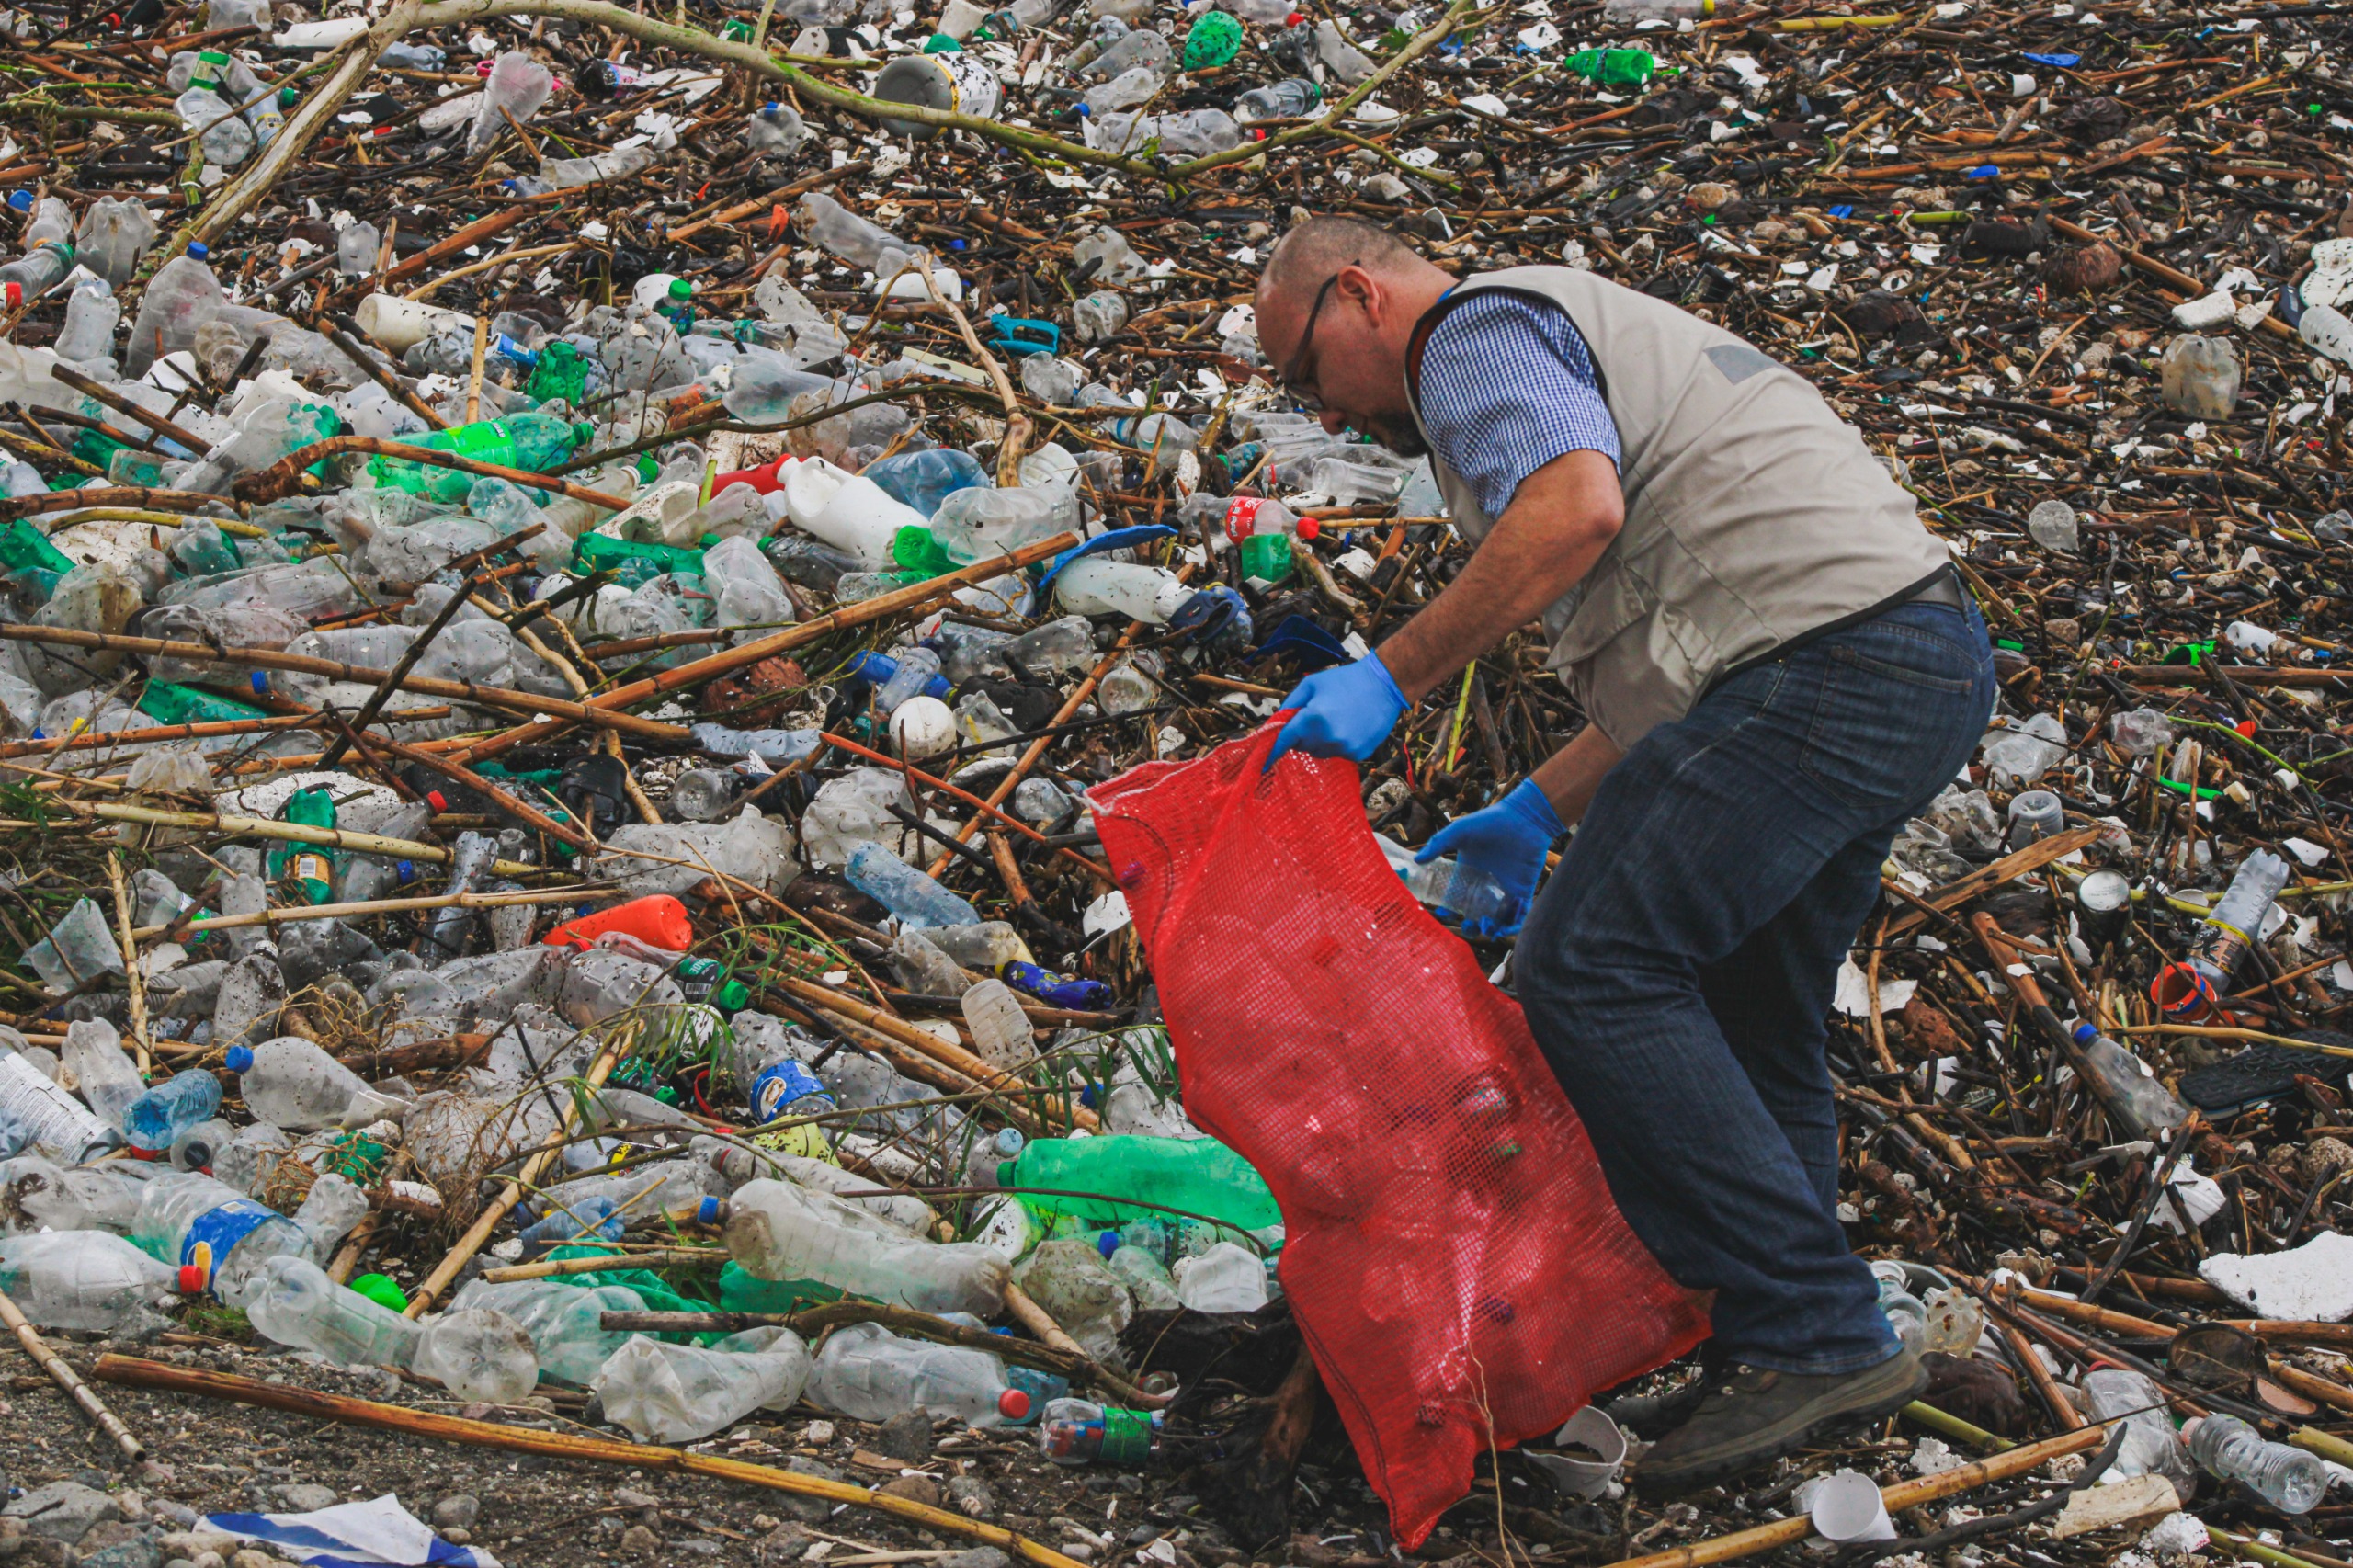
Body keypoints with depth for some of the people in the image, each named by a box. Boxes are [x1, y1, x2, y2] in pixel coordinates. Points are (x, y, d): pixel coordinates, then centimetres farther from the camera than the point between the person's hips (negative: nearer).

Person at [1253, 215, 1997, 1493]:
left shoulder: (1475, 332, 2)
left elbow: (1576, 510, -20)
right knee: (1740, 1024, 15)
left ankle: (1812, 1337, -14)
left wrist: (1391, 676, -14)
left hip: (1826, 658, -11)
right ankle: (1808, 1350, 16)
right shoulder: (1580, 332, 33)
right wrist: (1541, 811, 29)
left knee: (1589, 970, -12)